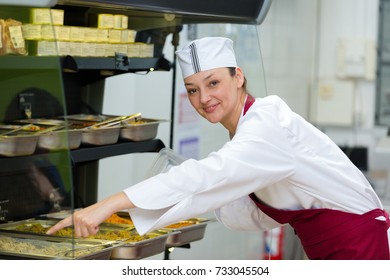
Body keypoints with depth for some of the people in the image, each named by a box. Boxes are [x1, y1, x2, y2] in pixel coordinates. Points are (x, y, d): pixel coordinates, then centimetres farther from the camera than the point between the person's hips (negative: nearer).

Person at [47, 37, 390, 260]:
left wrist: (111, 204, -42)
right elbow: (263, 214, 9)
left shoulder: (268, 119, -21)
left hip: (362, 249, -9)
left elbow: (211, 173, -36)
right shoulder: (243, 132, 7)